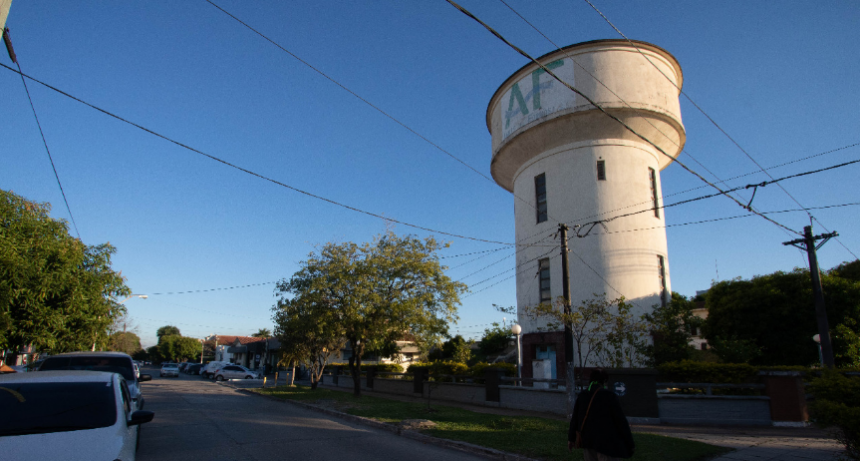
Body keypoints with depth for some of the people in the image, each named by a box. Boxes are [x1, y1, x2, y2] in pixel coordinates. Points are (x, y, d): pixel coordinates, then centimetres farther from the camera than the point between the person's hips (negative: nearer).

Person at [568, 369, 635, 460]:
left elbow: (575, 418, 6)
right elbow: (620, 419, -10)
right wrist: (630, 443, -2)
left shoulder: (582, 395, 3)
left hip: (587, 439, 6)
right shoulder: (609, 395, -12)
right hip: (605, 441, -6)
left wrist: (571, 438, 16)